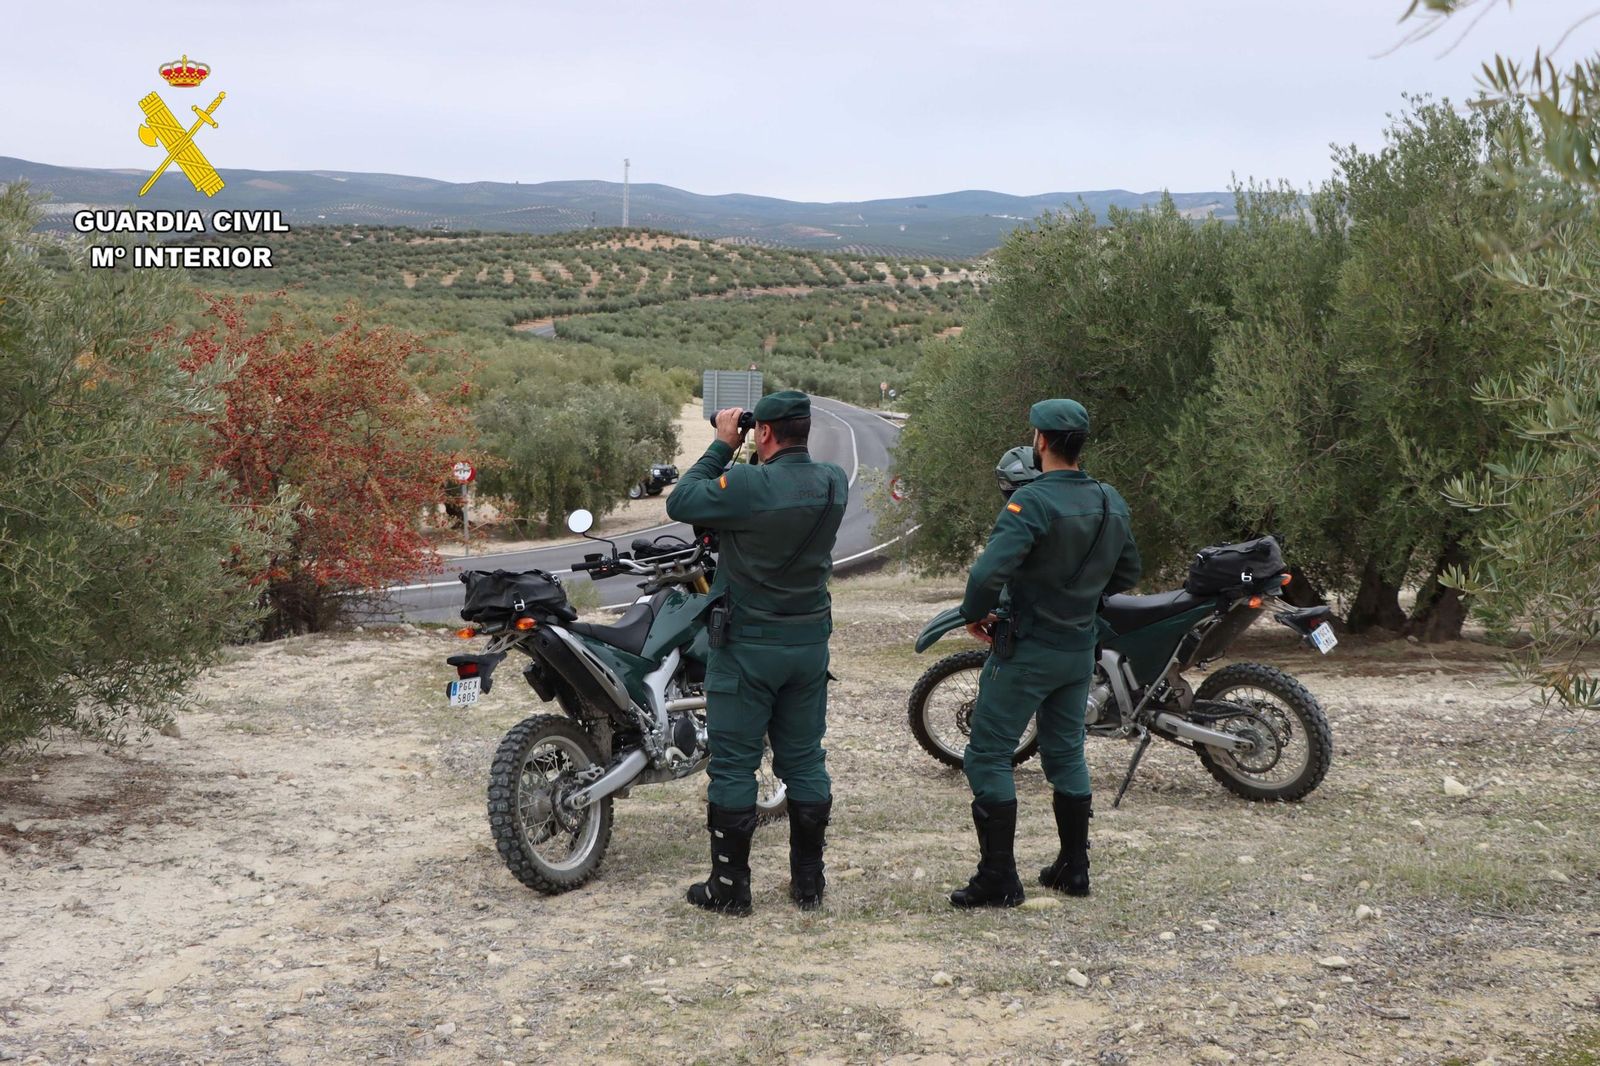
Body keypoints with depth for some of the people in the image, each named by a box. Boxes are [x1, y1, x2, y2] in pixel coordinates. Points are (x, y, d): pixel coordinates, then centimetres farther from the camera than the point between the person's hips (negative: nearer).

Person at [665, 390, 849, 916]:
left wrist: (722, 446, -3)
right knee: (804, 761, 14)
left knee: (733, 766, 4)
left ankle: (729, 887, 10)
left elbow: (680, 503, -10)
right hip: (810, 641, 6)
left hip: (748, 644, -6)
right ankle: (808, 882, 21)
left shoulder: (747, 485, -21)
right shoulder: (834, 483, -1)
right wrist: (736, 455, 12)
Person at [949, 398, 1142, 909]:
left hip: (1027, 649, -7)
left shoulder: (1034, 500, -21)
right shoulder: (1111, 503, 4)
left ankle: (998, 879, 0)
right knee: (1066, 753, 19)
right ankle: (1073, 867, 25)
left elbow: (989, 572, -30)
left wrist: (974, 615, -12)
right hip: (1081, 650, 7)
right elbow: (1127, 573, 16)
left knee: (988, 755, 1)